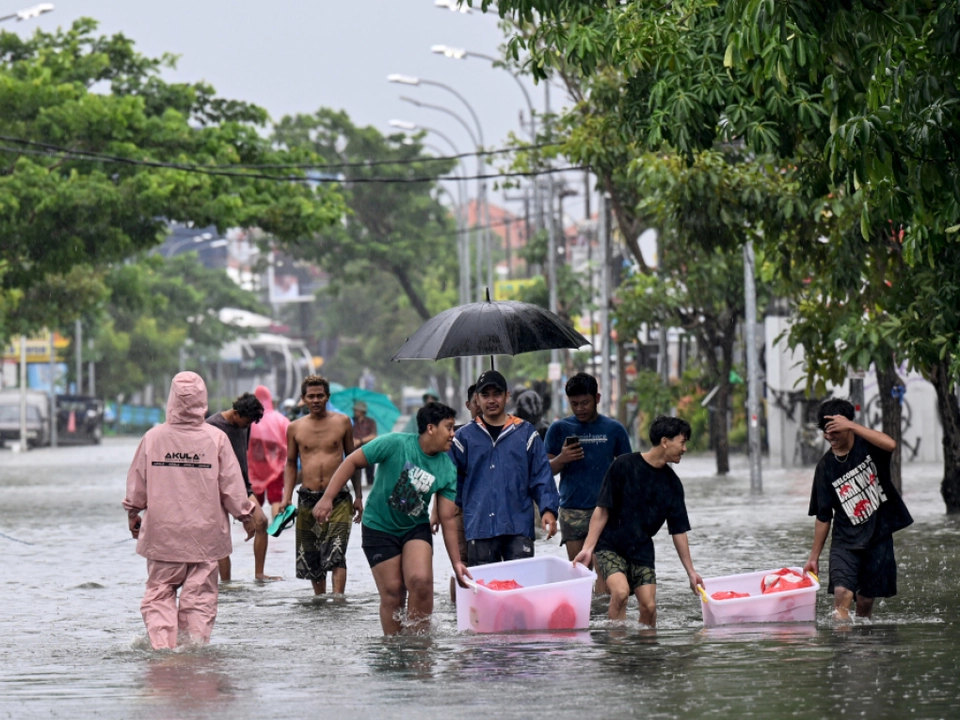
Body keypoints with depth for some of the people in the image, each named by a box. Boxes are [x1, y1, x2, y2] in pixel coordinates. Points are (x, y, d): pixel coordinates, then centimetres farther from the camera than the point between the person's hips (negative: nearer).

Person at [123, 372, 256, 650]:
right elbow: (232, 485, -2)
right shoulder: (216, 439, -7)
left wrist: (133, 514, 23)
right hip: (205, 533, -1)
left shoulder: (153, 437, -4)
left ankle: (161, 644, -6)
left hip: (162, 532, 1)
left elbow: (136, 483, 6)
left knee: (159, 591, 7)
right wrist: (246, 515, 14)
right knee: (200, 595, 7)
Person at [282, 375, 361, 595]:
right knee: (310, 558, 9)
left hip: (338, 499, -2)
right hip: (308, 500, 2)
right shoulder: (295, 428, 7)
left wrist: (358, 496, 10)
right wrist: (287, 497, 2)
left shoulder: (342, 422, 4)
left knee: (336, 554, -17)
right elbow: (290, 463, 14)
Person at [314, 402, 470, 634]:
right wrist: (327, 498, -18)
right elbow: (352, 461, -13)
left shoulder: (447, 470, -7)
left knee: (421, 581, -20)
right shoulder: (396, 444, -19)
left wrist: (456, 561, -8)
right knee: (393, 593, -5)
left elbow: (447, 519, -4)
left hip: (416, 528, 3)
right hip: (380, 527, -3)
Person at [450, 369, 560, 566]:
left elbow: (542, 477, 5)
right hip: (479, 527, 0)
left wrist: (548, 509, -6)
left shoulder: (526, 433, 8)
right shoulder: (464, 437, 8)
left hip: (519, 528, 0)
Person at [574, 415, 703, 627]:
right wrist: (587, 548, -15)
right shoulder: (624, 466, -10)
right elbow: (602, 510, -9)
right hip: (610, 546, -5)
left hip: (642, 551, 5)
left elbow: (679, 530, 8)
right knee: (621, 591, -27)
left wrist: (691, 572, 7)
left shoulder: (671, 482, 4)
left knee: (649, 606, -8)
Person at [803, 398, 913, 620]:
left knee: (866, 600, 3)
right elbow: (823, 517, 6)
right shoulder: (826, 466, 1)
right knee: (842, 593, -21)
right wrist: (814, 556, 7)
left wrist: (851, 426, -29)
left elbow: (890, 444, -29)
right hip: (846, 540, 1)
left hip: (879, 535, -1)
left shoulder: (867, 445, -4)